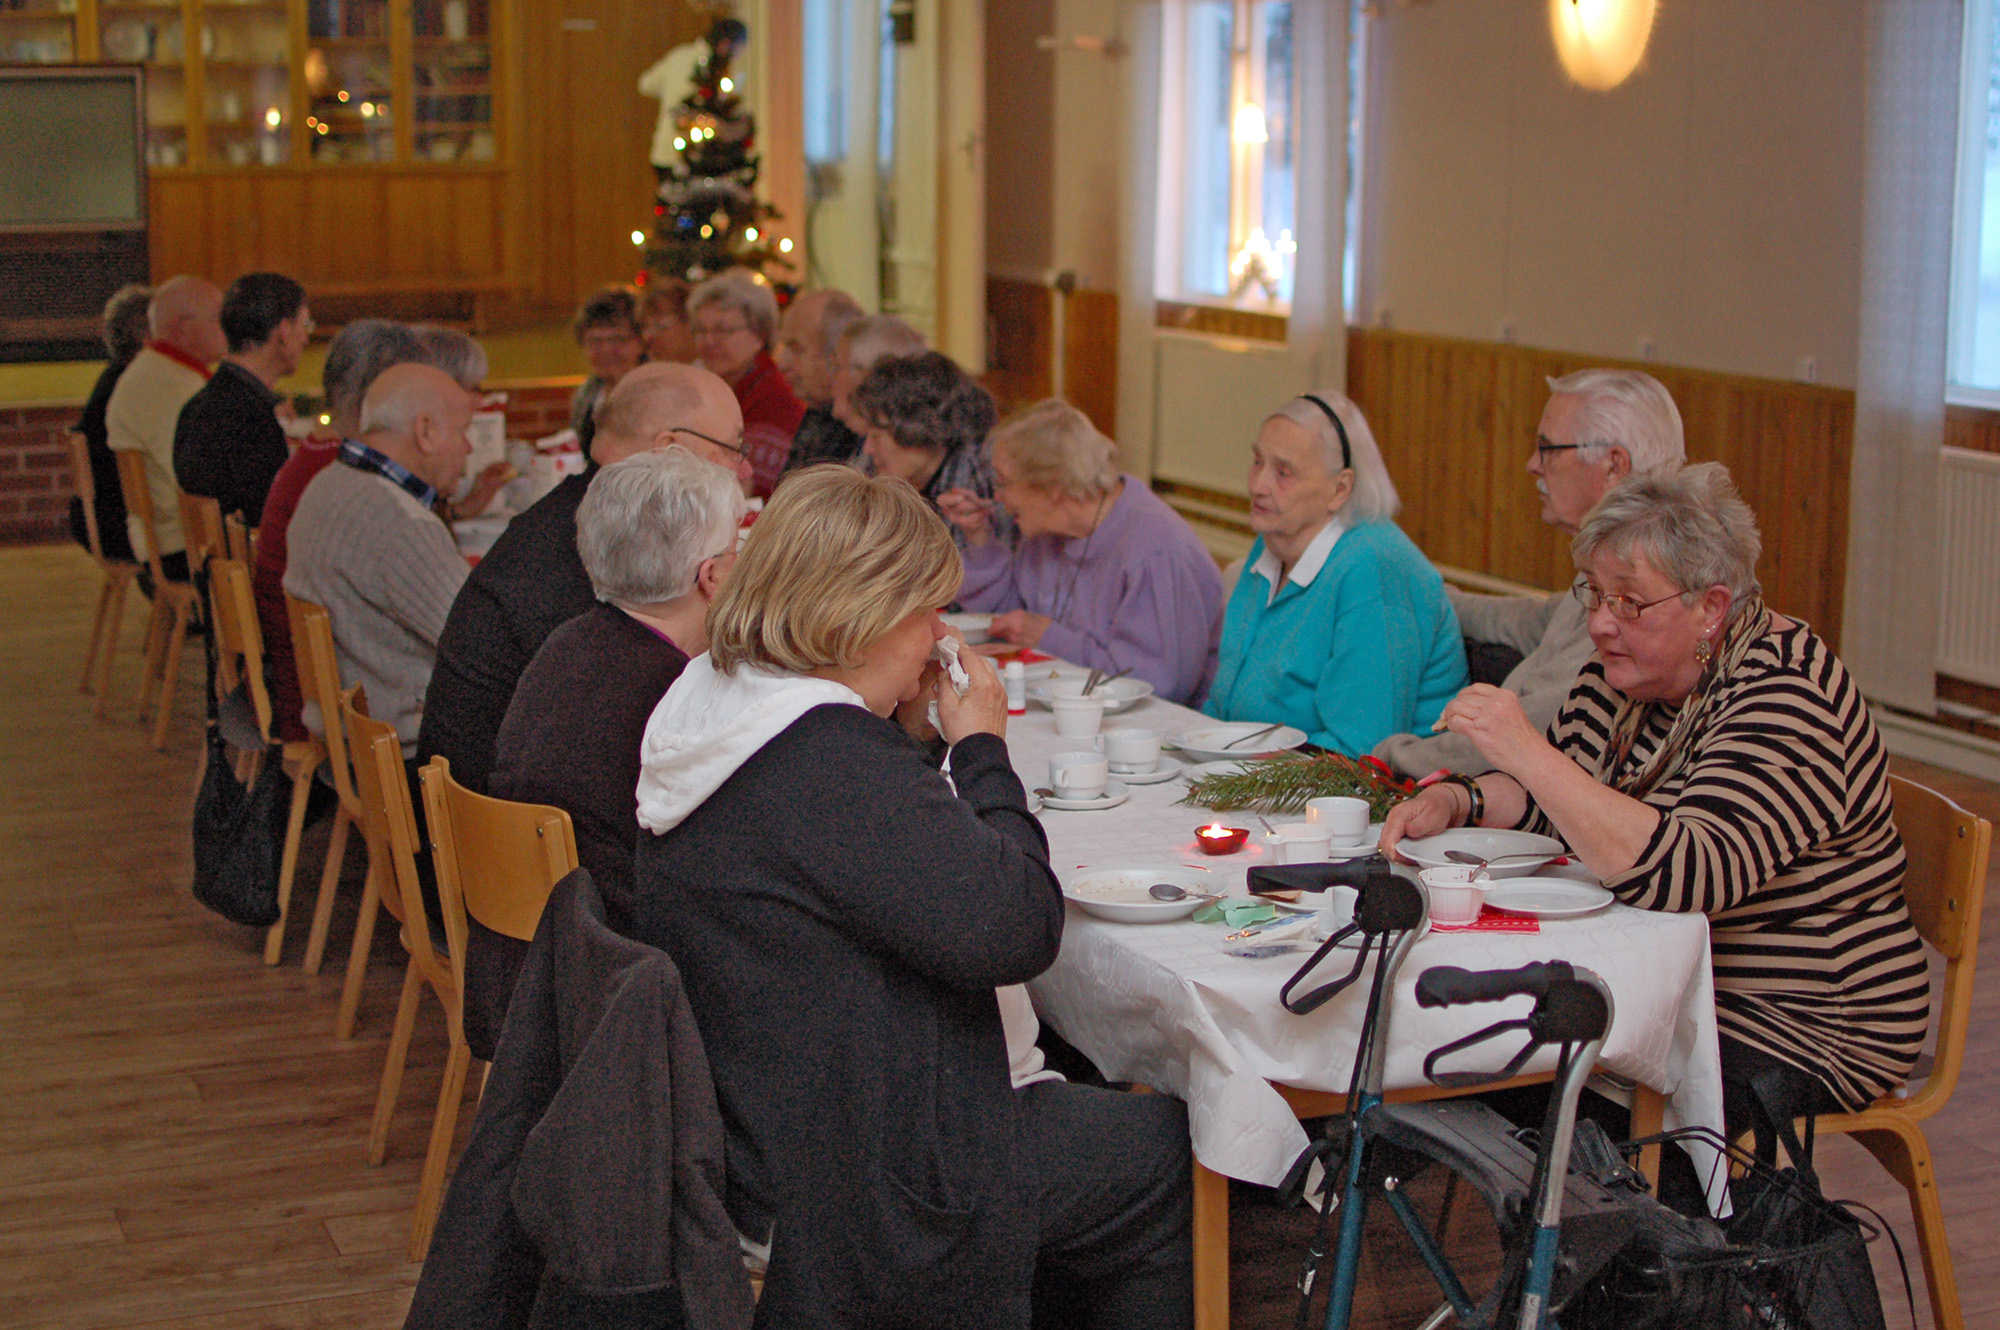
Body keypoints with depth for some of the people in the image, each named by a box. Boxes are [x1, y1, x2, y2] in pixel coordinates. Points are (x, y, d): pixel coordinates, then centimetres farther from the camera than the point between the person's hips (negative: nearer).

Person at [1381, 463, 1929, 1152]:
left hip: (1802, 1028, -8)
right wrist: (1456, 801, -10)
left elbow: (1689, 877, -36)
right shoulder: (1630, 670, 3)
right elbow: (1549, 796, 12)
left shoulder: (1785, 696, -23)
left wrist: (1530, 754, -38)